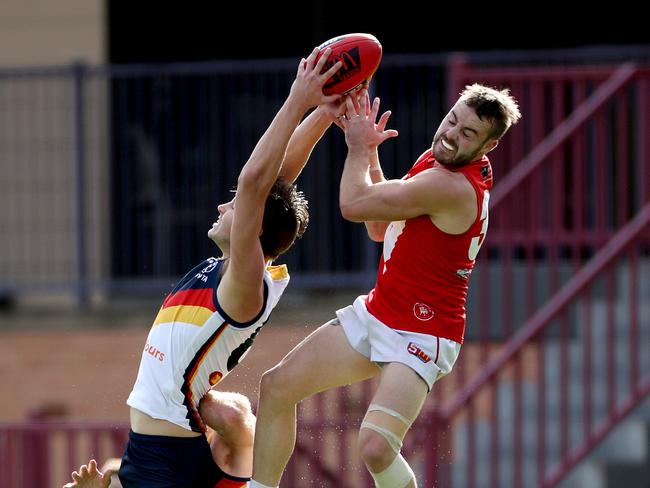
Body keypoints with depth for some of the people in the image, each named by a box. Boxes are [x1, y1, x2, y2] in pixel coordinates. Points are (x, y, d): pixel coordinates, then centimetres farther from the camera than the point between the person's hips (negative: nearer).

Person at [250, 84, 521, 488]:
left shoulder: (453, 187, -26)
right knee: (277, 385, 6)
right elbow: (381, 228, 14)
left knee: (375, 447, -28)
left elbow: (354, 205, -20)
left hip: (419, 336, -10)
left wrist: (358, 148, -2)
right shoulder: (440, 157, 4)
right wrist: (370, 154, 5)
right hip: (375, 314, 10)